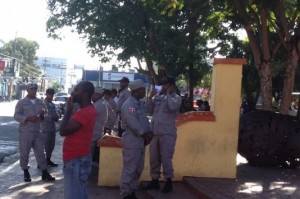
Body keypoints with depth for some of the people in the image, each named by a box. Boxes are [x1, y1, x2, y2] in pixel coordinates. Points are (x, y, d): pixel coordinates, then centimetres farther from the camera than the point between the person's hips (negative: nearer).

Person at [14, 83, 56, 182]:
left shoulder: (41, 102, 11)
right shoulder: (21, 102, -3)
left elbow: (45, 116, 18)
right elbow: (16, 115, -9)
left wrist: (43, 115, -6)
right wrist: (28, 118, -23)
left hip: (37, 131, 4)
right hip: (25, 132, -4)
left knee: (40, 152, 6)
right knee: (24, 153, 3)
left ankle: (45, 173, 10)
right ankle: (26, 172, 18)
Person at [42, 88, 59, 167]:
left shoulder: (52, 104, 18)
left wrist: (56, 117, 1)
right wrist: (51, 117, -24)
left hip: (52, 128, 7)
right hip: (45, 128, -7)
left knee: (51, 145, 10)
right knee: (45, 145, -9)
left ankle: (48, 160, 21)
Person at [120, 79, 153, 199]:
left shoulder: (140, 104, 14)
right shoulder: (128, 105, -16)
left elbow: (145, 119, 15)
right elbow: (134, 123, -22)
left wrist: (149, 132, -2)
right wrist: (145, 134, -13)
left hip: (140, 141, 10)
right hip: (132, 142, -9)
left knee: (138, 169, 15)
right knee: (130, 169, -5)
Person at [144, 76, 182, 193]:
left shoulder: (176, 98, -2)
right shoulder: (158, 98, 13)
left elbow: (172, 107, -22)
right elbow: (149, 110, 11)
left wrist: (168, 94, -10)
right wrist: (150, 98, 0)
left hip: (167, 134, -5)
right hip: (155, 133, 6)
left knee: (166, 159, -3)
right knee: (154, 159, 10)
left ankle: (168, 182, 7)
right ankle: (154, 180, 20)